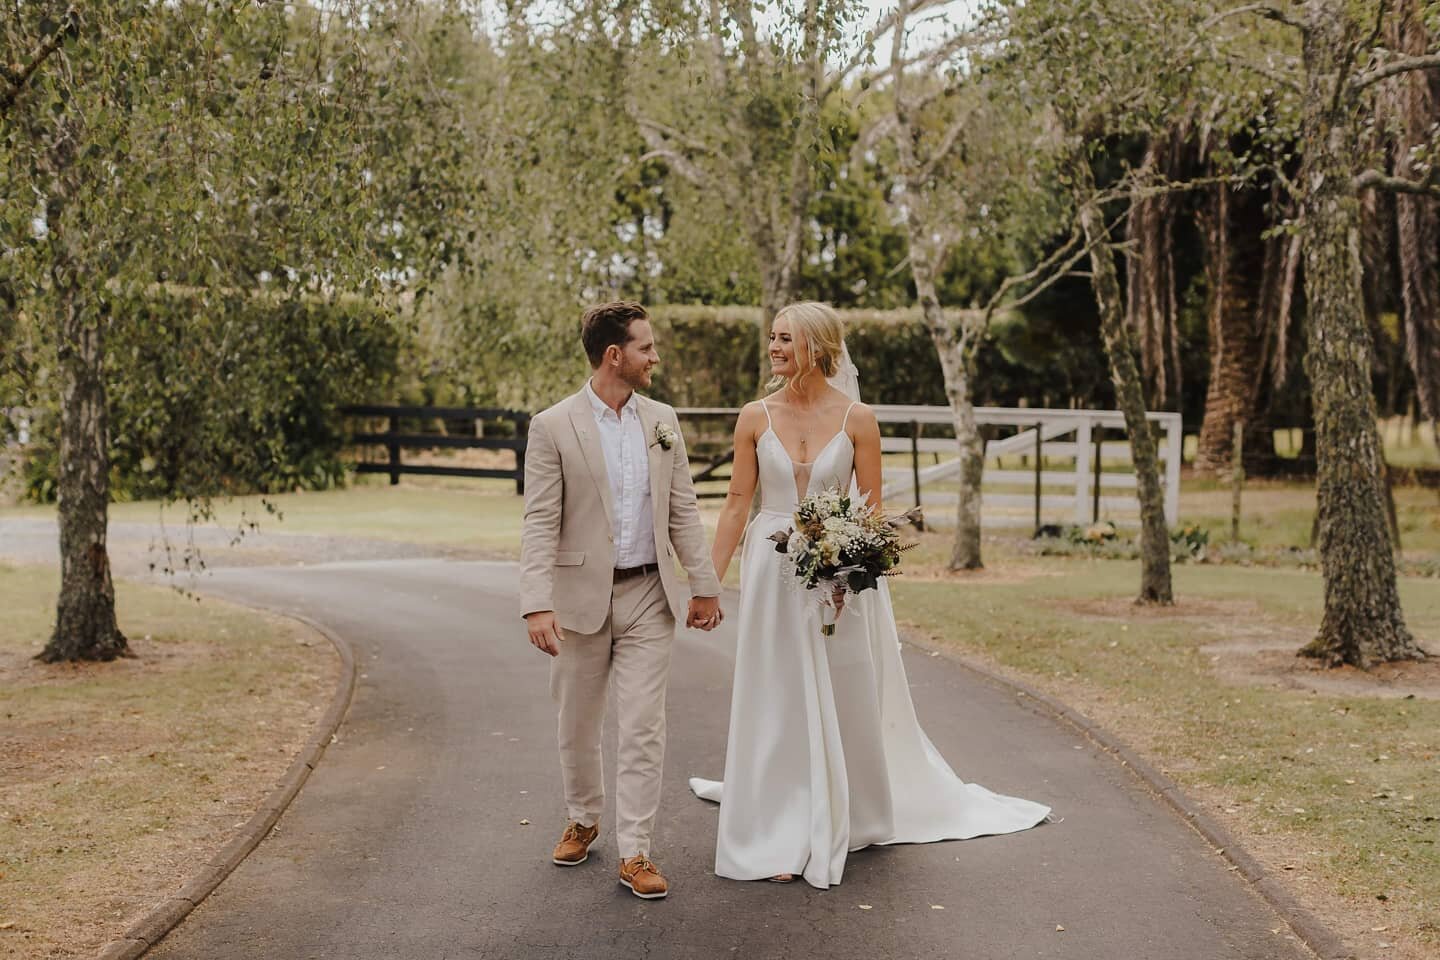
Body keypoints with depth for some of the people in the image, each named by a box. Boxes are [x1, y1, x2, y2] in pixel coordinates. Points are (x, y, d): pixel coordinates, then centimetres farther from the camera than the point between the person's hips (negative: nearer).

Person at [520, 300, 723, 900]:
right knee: (578, 726, 14)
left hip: (648, 597, 2)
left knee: (643, 729, -1)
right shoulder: (552, 428, -7)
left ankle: (635, 851, 7)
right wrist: (537, 605, -20)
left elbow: (682, 513, 10)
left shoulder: (663, 422, 6)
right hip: (582, 597, -2)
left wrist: (703, 585, 8)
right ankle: (583, 819, 37)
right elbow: (540, 524, -11)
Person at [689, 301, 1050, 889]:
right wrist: (709, 581, -1)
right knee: (777, 704, 5)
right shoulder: (756, 417, -1)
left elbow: (872, 508, -1)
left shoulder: (856, 418, -4)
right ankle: (780, 836, 16)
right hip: (772, 575, 1)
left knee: (847, 701, 9)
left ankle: (847, 818, 31)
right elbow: (737, 504, 2)